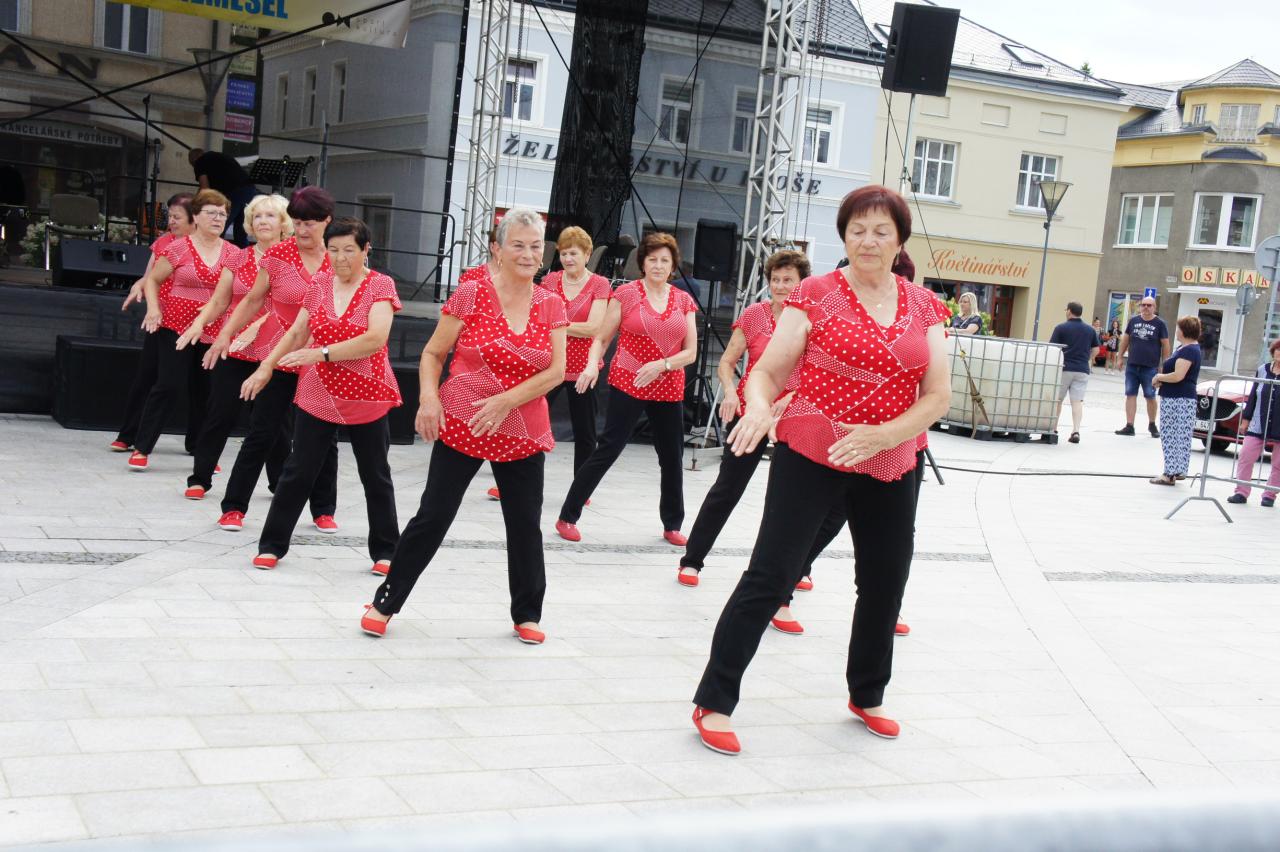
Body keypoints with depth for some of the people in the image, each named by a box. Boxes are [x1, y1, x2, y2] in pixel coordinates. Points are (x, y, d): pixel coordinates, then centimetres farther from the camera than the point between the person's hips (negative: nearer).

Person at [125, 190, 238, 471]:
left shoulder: (233, 254, 5)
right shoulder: (180, 248, -4)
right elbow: (152, 280, 4)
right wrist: (153, 308, -10)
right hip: (177, 326, -3)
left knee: (204, 390, 7)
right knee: (168, 384, -7)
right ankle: (141, 448, 4)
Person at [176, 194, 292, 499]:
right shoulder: (239, 258, 8)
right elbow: (219, 302, 10)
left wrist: (259, 325, -19)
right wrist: (200, 322, -8)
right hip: (233, 348, 2)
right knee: (221, 414, 1)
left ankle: (280, 481, 19)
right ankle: (200, 477, 11)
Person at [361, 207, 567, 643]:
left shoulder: (551, 306, 1)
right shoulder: (471, 293, -6)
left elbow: (556, 370, -5)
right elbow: (433, 353, -1)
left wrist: (506, 400, -17)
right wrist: (428, 397, -17)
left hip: (524, 435, 3)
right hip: (460, 427, -2)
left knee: (525, 525, 9)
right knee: (432, 517, 2)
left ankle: (527, 614, 26)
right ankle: (386, 602, 18)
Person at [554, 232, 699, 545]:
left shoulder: (684, 301, 6)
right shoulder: (626, 294, -2)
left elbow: (691, 352, 3)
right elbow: (602, 339, -1)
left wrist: (662, 364, -13)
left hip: (668, 390, 4)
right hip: (627, 386, -4)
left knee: (672, 457, 11)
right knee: (607, 451, -6)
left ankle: (672, 525, 27)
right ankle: (568, 517, 3)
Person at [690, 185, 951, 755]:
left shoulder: (923, 306, 5)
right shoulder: (816, 294, -5)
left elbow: (938, 395, 0)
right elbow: (767, 371, -6)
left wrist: (882, 435, -16)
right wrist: (758, 407, -29)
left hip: (889, 467, 5)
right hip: (810, 457, -4)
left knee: (885, 582, 16)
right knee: (770, 576, -9)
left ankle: (866, 696, 39)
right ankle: (714, 703, 1)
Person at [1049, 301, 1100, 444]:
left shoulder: (1061, 328, -4)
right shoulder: (1090, 330, 8)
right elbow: (1096, 350, 11)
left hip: (1064, 368, -2)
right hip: (1082, 370, 2)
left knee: (1057, 399, 11)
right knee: (1077, 401, -1)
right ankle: (1076, 431, -13)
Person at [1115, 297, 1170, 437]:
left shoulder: (1159, 324, -3)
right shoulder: (1133, 320, 6)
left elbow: (1165, 345, -1)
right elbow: (1125, 340, 13)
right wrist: (1120, 357, 10)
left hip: (1150, 368, -3)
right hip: (1132, 366, 3)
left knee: (1150, 397, 5)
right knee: (1130, 395, 1)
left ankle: (1152, 425, 22)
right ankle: (1129, 426, 4)